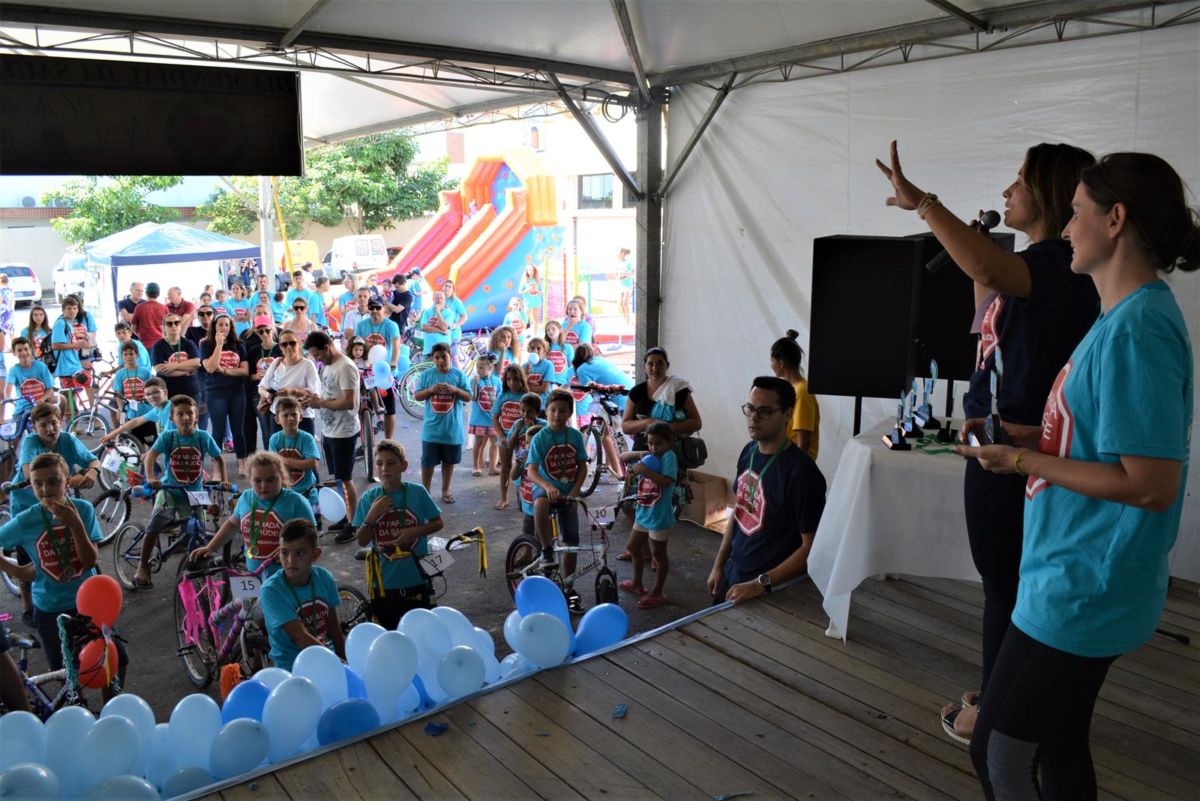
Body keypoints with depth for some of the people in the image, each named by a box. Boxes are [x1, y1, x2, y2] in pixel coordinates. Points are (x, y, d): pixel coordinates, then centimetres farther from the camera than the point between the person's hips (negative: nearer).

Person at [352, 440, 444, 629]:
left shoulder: (418, 492, -8)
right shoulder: (368, 498, -6)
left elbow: (437, 523, 1)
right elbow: (361, 540, -5)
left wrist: (415, 531, -16)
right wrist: (371, 516, -21)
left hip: (417, 579, -1)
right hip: (383, 582, 1)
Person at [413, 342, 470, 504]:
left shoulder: (458, 374, -1)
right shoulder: (426, 375, 0)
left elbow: (468, 397, -1)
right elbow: (416, 396, 1)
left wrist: (454, 389, -18)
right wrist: (430, 390, -16)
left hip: (452, 429, 1)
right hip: (431, 429, -1)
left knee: (449, 461, 13)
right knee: (428, 462, 4)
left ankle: (445, 490, 27)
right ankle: (425, 491, 18)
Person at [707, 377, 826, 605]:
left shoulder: (801, 471, -23)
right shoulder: (749, 451, 0)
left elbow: (811, 546, -20)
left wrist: (761, 584, -23)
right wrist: (719, 566, 10)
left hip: (771, 590, -7)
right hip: (732, 573, 7)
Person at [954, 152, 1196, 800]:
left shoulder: (1138, 329, -21)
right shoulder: (1125, 316, 11)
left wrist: (1024, 461, -18)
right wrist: (1026, 436, 9)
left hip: (1080, 593, -10)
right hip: (1081, 583, 10)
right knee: (1057, 749, 21)